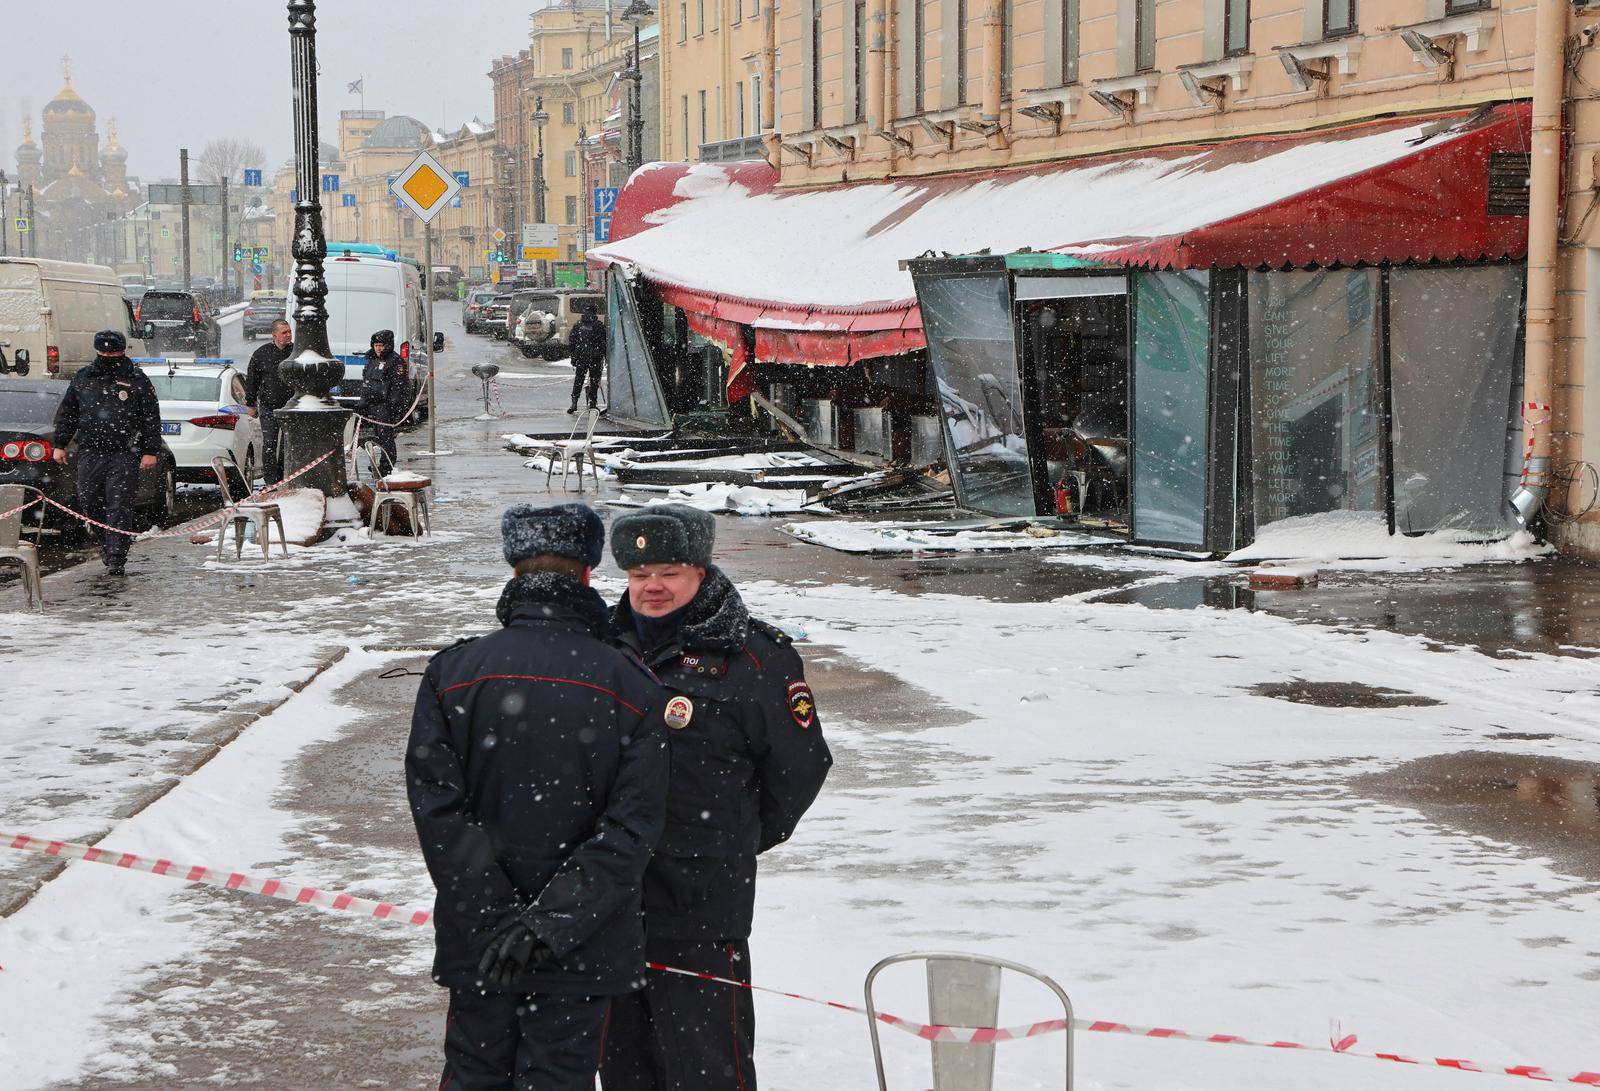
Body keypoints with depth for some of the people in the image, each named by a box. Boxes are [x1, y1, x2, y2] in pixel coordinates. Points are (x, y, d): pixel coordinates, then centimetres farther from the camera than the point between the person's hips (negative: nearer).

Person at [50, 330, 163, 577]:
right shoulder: (83, 378, 13)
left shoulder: (137, 380, 3)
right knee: (89, 501, 4)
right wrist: (60, 444, 13)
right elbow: (67, 413, 19)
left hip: (124, 455, -4)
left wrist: (151, 451, -5)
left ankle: (116, 557, -8)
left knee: (119, 506, -8)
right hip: (90, 452, 4)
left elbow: (152, 418, 2)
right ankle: (106, 540, 27)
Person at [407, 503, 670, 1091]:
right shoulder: (630, 686, -7)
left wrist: (499, 919, -12)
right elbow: (631, 828, -14)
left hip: (476, 942, 1)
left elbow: (437, 807, -12)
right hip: (583, 952, -1)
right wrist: (552, 923, -17)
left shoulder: (452, 671, -5)